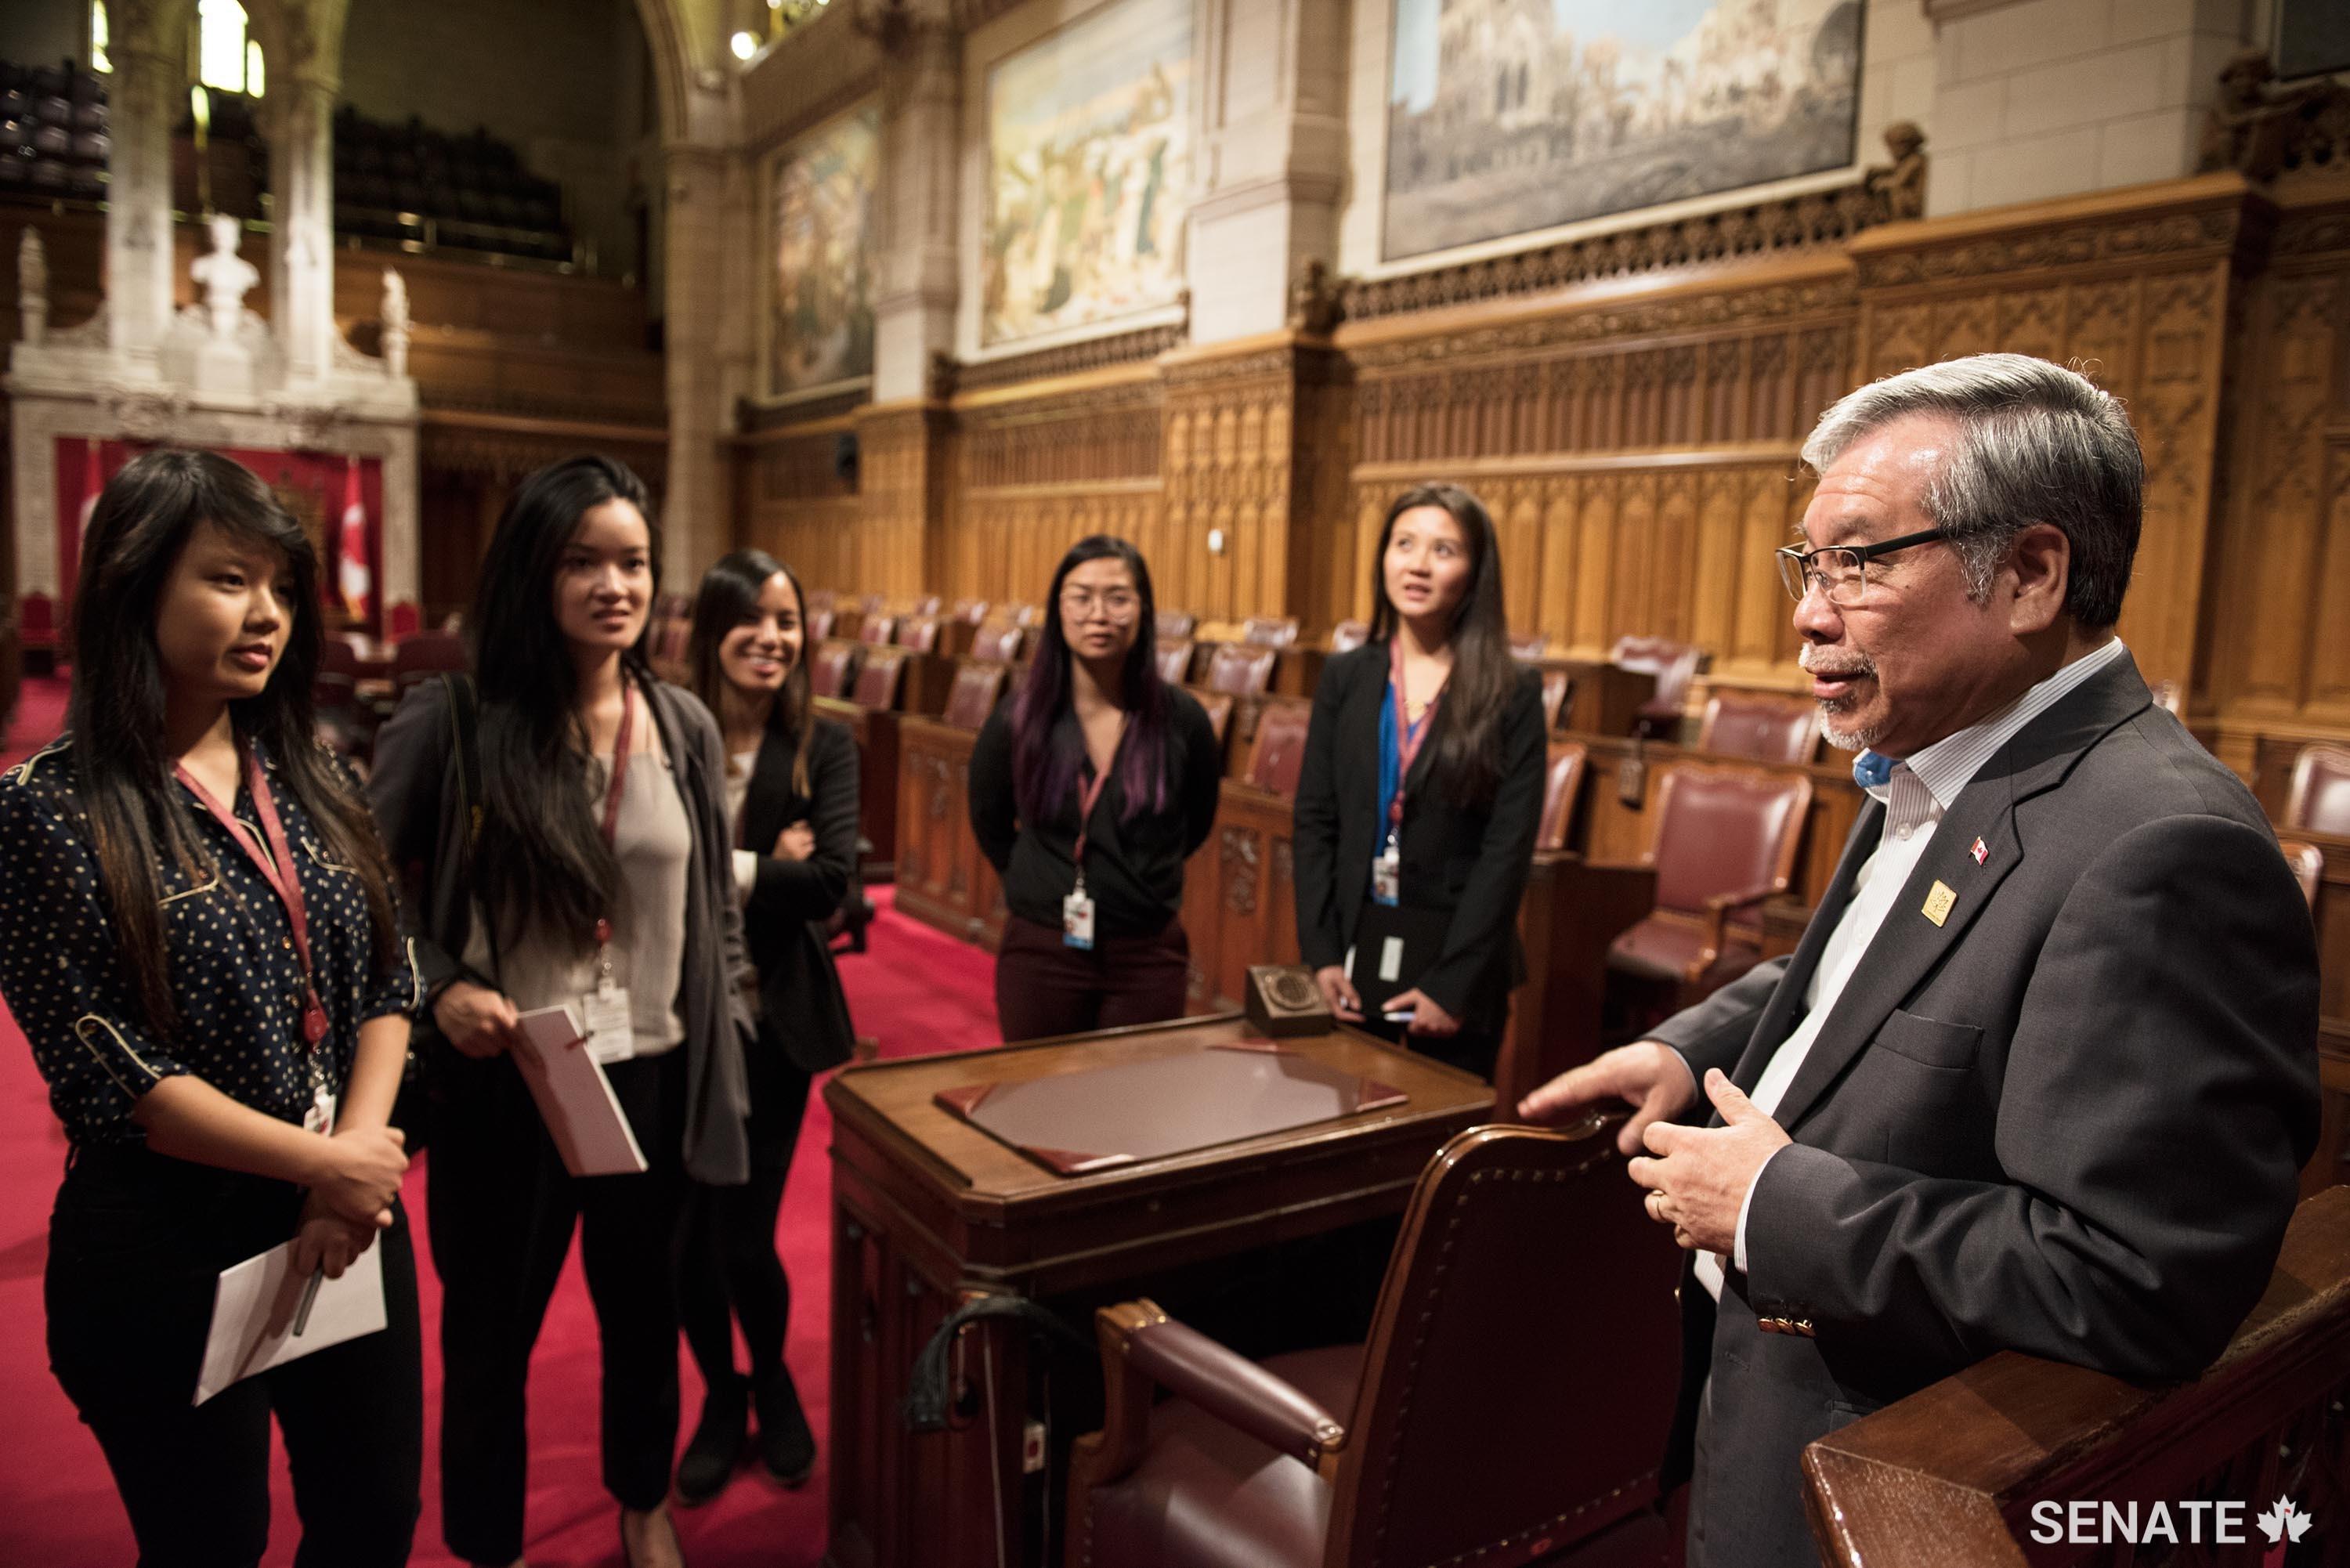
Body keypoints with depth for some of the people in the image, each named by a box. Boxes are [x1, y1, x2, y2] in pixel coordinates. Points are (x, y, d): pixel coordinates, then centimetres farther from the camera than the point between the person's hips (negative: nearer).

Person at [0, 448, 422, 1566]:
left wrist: (359, 1157, -11)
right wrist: (323, 1161, -16)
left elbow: (389, 984, 3)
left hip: (350, 1224, 5)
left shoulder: (312, 782, 5)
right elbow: (106, 1068, -15)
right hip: (172, 1251, -5)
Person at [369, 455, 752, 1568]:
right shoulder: (452, 720, -11)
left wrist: (727, 1050, 5)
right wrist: (441, 986, -18)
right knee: (490, 1324, 15)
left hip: (650, 1071, 3)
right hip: (504, 1079, -3)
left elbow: (717, 906, 6)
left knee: (642, 1305, 20)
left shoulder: (684, 726, -1)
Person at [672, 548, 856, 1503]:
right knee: (686, 1230, 10)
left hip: (771, 1019, 0)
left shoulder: (823, 747, -4)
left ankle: (774, 1387, 34)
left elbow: (830, 880, -15)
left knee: (744, 1236, 2)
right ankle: (720, 1397, 38)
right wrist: (762, 866, -20)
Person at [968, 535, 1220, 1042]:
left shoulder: (1180, 719, -7)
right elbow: (989, 824, 10)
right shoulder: (1017, 720, -8)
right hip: (1041, 955, 0)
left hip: (1148, 957, 0)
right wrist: (1037, 885, 8)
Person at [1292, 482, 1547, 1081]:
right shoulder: (1345, 677, 4)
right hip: (1356, 948, 3)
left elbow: (1509, 847, -9)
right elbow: (1315, 821, 3)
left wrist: (1452, 983, -13)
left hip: (1456, 963, -2)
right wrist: (1321, 954, -6)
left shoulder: (1513, 692, -5)